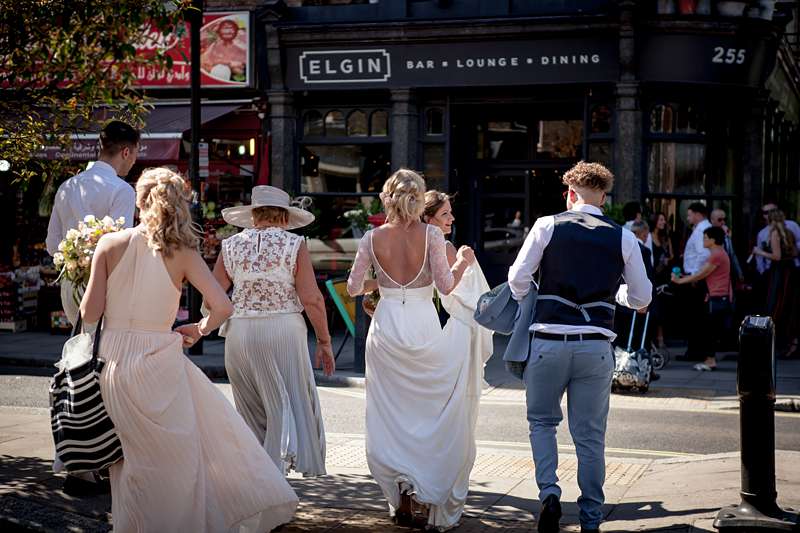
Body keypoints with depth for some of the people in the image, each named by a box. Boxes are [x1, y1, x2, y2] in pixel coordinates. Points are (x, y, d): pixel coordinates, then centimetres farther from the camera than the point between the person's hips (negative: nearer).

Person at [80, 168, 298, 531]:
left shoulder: (110, 244, -3)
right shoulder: (182, 254, -6)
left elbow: (90, 313, -3)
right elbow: (222, 306, -13)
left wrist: (84, 281, 16)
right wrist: (198, 330, 5)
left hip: (114, 362, 3)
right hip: (159, 362, -2)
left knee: (133, 458, 18)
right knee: (178, 454, 11)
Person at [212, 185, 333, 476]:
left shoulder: (231, 246, 6)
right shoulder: (294, 245, -3)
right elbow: (312, 299, -7)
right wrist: (324, 341, 2)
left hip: (239, 334, 4)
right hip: (283, 330, -4)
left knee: (252, 409, 16)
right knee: (287, 405, 1)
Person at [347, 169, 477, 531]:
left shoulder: (372, 238, 0)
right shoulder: (431, 235, -6)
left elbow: (353, 288, 3)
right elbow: (445, 286, -7)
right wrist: (463, 262, 11)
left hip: (385, 329, 2)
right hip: (424, 328, -1)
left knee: (390, 417, 11)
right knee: (434, 416, 9)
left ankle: (403, 497, 2)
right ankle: (432, 499, 8)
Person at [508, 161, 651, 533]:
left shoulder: (548, 226, 1)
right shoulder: (623, 238, 6)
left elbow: (518, 278, 0)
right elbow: (641, 298, 11)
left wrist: (529, 305, 21)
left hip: (549, 340, -1)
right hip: (597, 346, 1)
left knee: (542, 421, 19)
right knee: (590, 436, 10)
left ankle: (549, 492, -1)